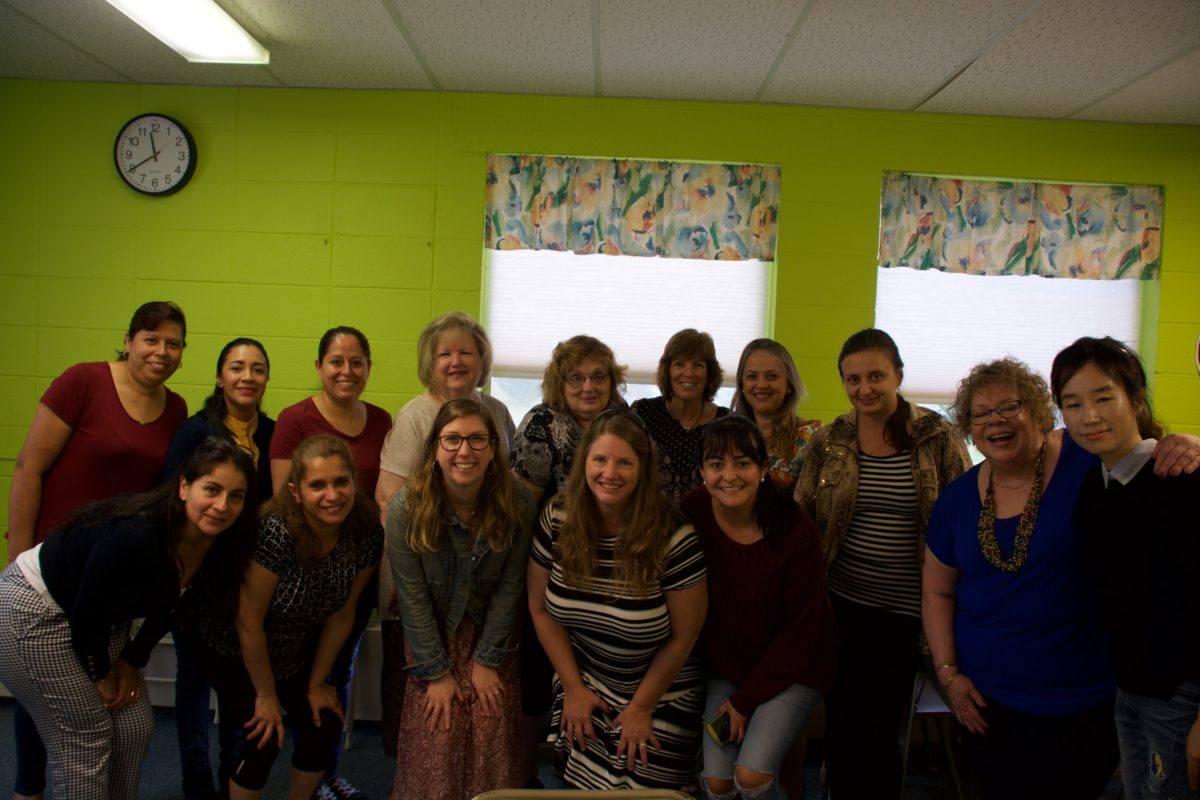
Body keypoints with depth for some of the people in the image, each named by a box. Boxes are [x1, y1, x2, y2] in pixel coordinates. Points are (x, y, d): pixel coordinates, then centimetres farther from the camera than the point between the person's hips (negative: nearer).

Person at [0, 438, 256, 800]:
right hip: (32, 611, -8)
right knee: (84, 742, -5)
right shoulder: (137, 535, -36)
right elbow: (87, 610, -24)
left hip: (101, 620, 8)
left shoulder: (219, 547, -13)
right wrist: (101, 674, -9)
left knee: (136, 728, 7)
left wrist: (132, 662, 2)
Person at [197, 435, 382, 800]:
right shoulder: (276, 533, -34)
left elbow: (341, 615, -6)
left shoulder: (367, 533, -19)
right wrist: (266, 696, -14)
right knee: (265, 740, -13)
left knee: (324, 727, -1)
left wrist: (316, 684, 1)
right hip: (233, 651, -5)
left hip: (297, 652, 5)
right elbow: (249, 623, -24)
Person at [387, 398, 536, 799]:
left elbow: (509, 588, -10)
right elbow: (413, 597, -15)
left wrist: (487, 660, -8)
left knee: (492, 740, -2)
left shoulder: (518, 504, -18)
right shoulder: (407, 507, -20)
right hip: (432, 632, -1)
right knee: (436, 742, -4)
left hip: (492, 631, 1)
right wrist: (436, 672, -12)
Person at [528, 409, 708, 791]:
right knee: (584, 782, -3)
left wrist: (641, 706, -4)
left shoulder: (674, 537, -20)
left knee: (644, 785, -3)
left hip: (660, 693, -2)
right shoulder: (557, 520, -10)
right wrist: (573, 686, 0)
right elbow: (541, 608, 1)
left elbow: (682, 637, -11)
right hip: (584, 685, 2)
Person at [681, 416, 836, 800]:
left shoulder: (797, 531, -22)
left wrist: (746, 699, -11)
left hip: (791, 667, -2)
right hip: (725, 663, 3)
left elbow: (801, 628, -14)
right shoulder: (693, 513, -15)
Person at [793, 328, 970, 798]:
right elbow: (800, 522, 7)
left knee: (880, 729, 4)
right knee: (841, 721, 9)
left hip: (906, 607, -2)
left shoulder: (939, 439, -5)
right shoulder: (827, 443, 1)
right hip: (842, 601, 2)